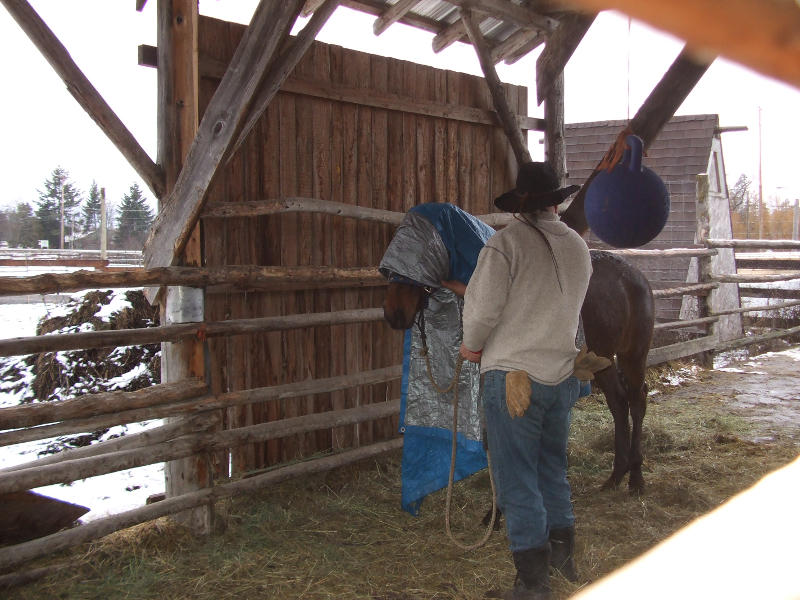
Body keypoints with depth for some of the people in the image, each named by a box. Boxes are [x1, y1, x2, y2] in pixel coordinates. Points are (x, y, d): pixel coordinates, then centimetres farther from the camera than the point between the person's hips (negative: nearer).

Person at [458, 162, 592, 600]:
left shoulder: (505, 243, -14)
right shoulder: (579, 247, 6)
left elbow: (482, 308, -18)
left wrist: (472, 345, 1)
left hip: (513, 374, -6)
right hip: (563, 373, 6)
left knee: (517, 480, 2)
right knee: (553, 469, 23)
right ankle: (563, 555, 35)